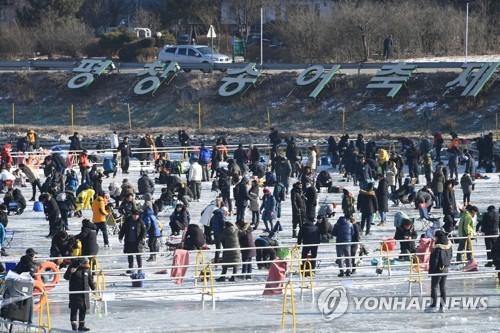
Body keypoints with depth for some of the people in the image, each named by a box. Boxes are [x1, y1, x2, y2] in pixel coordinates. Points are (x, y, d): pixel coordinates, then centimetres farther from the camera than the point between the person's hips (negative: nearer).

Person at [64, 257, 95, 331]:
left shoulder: (87, 268, 8)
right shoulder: (73, 266, -7)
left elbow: (90, 280, 18)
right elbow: (66, 277, -11)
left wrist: (94, 289, 19)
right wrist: (70, 272, -30)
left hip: (85, 292, 5)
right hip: (75, 292, -5)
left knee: (83, 309, 7)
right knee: (74, 308, -6)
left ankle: (81, 325, 14)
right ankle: (74, 324, -1)